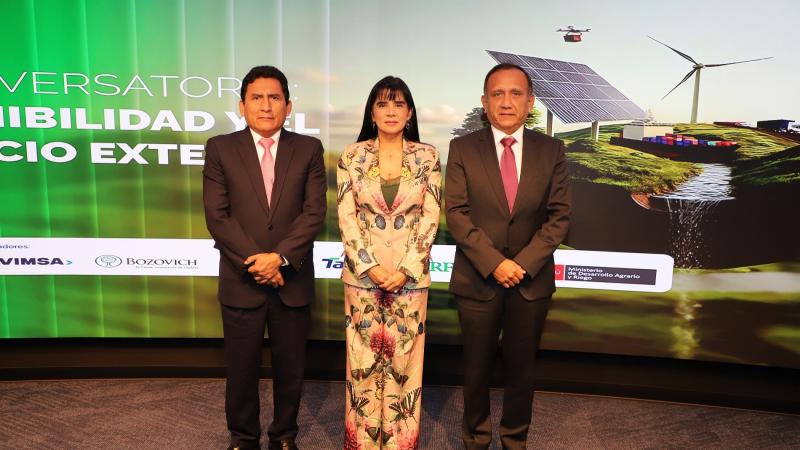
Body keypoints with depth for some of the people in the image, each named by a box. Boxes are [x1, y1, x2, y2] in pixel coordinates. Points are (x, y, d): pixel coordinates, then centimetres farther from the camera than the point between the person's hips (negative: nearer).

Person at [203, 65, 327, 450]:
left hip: (292, 279, 1)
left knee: (290, 367, 12)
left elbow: (314, 213, -5)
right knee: (241, 368, 11)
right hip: (241, 280, 0)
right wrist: (255, 262, -13)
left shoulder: (309, 149, 3)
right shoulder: (220, 148, 1)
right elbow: (217, 215, -5)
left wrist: (280, 257, -16)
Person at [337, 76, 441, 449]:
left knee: (403, 357, 8)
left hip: (410, 274, 0)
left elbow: (430, 217, -4)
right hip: (362, 273, 0)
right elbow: (346, 217, -3)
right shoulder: (352, 155, 1)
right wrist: (371, 266, -12)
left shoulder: (427, 156, 0)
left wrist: (405, 270, -11)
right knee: (363, 357, 9)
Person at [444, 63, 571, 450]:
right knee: (477, 367, 13)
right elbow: (456, 214, -8)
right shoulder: (463, 149, -2)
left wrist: (524, 263, -12)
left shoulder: (551, 150, 2)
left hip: (532, 279, 1)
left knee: (521, 367, 14)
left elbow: (558, 215, -1)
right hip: (477, 279, -1)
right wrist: (494, 263, -16)